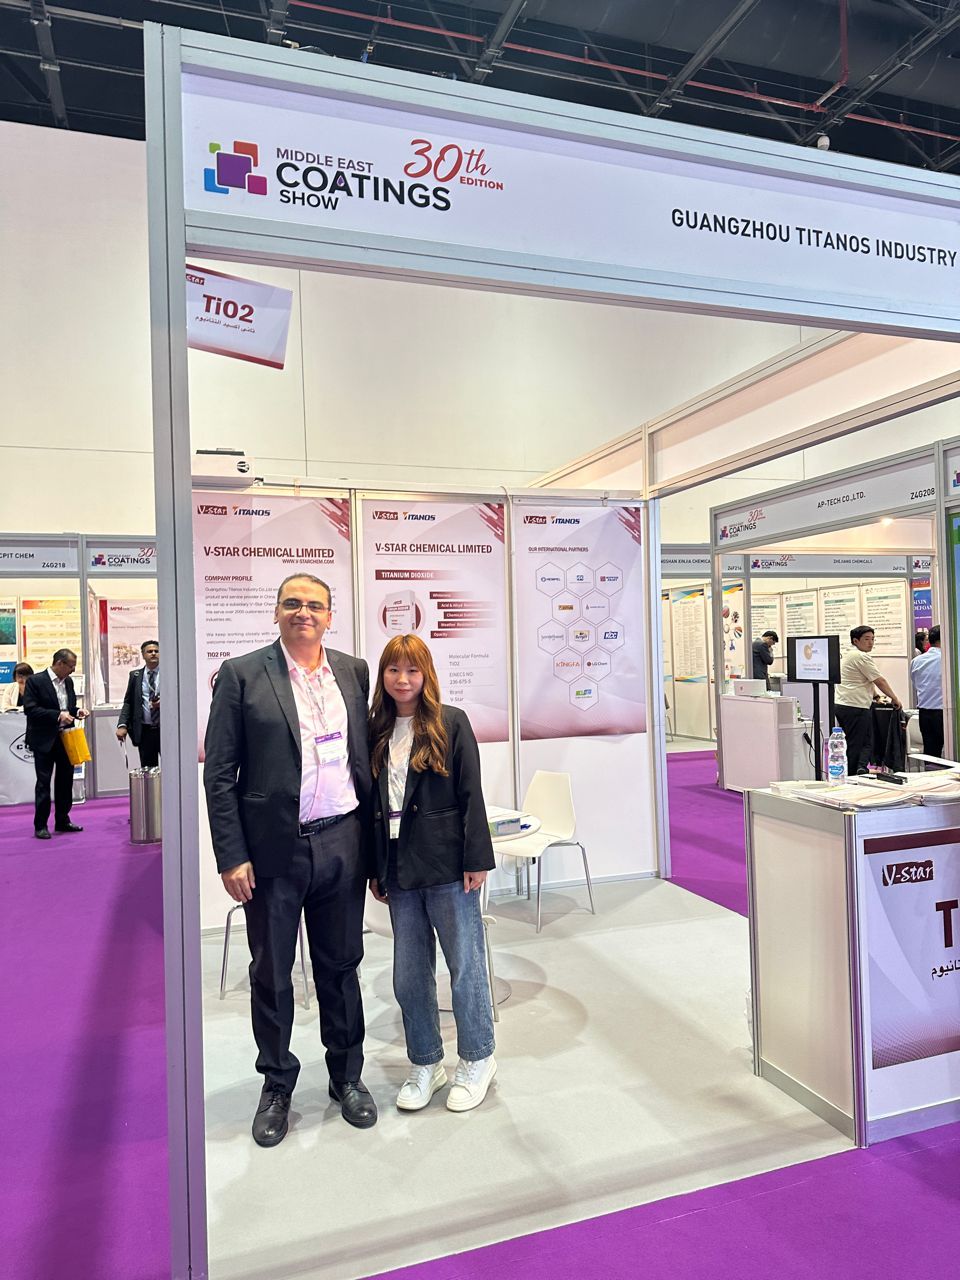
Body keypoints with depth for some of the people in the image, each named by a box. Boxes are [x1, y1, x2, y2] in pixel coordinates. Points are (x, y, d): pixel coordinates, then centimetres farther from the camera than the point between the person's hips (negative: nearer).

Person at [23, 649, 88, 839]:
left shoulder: (68, 682, 10)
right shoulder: (35, 681, -10)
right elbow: (30, 709, -16)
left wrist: (76, 712, -1)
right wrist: (57, 715, -23)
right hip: (44, 740, -6)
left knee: (65, 781, 12)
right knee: (43, 782, 0)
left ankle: (62, 821, 23)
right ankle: (40, 825, 9)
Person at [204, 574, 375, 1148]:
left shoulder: (354, 671, 6)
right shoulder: (242, 674, -5)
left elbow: (365, 756, 9)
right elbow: (219, 773, -6)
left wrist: (372, 838, 6)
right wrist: (232, 857, -10)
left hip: (342, 843, 3)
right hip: (274, 848, -2)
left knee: (341, 966, 16)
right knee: (271, 973, 13)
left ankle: (347, 1076, 36)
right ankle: (277, 1084, 35)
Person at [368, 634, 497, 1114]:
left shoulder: (451, 723, -5)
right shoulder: (377, 732, 7)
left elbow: (471, 796, -7)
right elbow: (373, 804, 10)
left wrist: (476, 861, -10)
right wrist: (376, 870, 10)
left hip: (448, 866, -4)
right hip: (400, 871, 4)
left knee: (466, 966, 8)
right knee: (408, 976, 11)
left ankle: (476, 1060, 27)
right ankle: (425, 1064, 30)